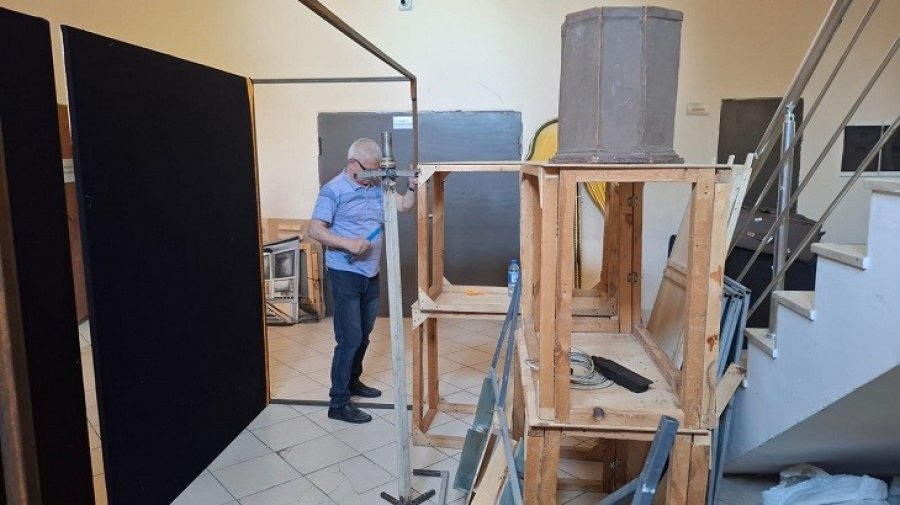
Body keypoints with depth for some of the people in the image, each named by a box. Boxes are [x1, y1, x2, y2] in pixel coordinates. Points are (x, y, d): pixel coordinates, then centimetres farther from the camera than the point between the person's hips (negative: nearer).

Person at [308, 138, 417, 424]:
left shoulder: (377, 187, 7)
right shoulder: (334, 190, -12)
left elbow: (404, 206, 4)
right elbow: (315, 230, -16)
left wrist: (413, 188, -16)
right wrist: (348, 243, -27)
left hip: (371, 273, 7)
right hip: (345, 274, -7)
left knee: (364, 334, 18)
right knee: (350, 338, -7)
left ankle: (352, 381, 37)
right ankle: (339, 403, 2)